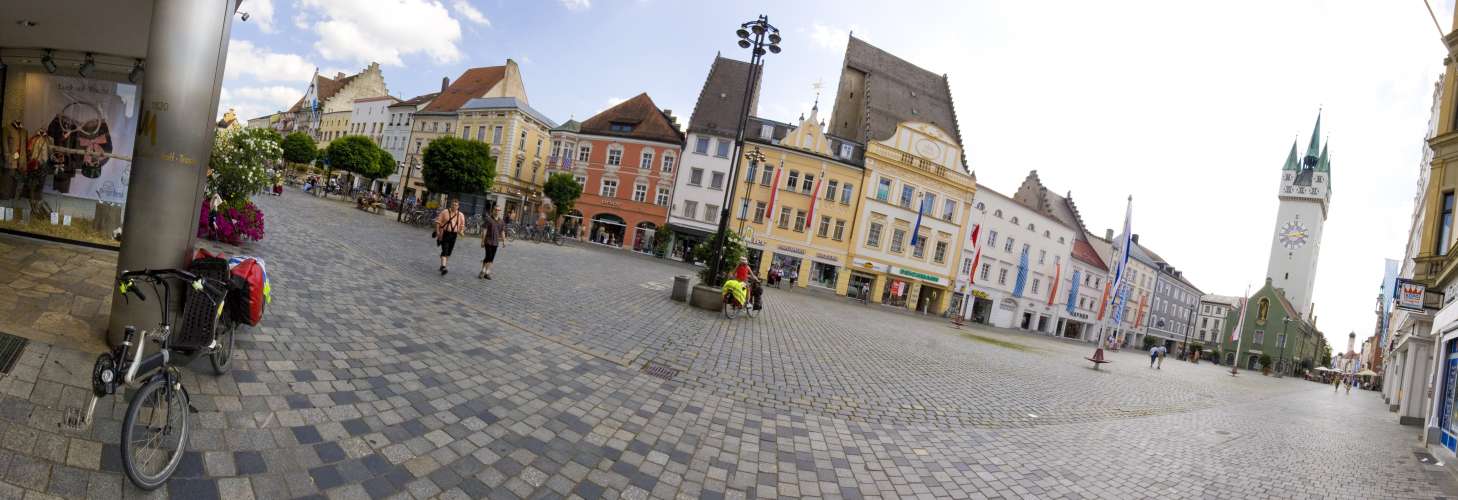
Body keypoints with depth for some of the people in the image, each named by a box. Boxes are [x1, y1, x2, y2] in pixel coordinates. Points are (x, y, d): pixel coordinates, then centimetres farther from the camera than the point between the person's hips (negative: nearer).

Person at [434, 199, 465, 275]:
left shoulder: (461, 215, 5)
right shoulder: (445, 212, -4)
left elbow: (462, 225, 15)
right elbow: (438, 221, -1)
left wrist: (461, 231, -4)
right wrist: (437, 231, -8)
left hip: (453, 235, 4)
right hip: (445, 234, -4)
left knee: (449, 252, 10)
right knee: (445, 250, -13)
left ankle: (443, 265, 25)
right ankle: (443, 267, -18)